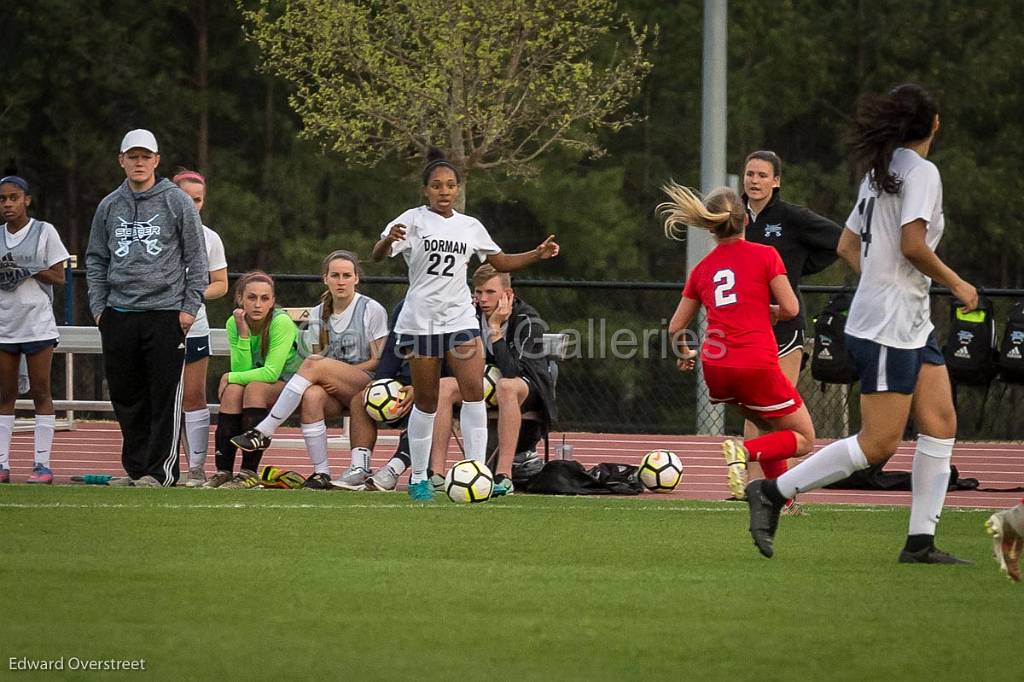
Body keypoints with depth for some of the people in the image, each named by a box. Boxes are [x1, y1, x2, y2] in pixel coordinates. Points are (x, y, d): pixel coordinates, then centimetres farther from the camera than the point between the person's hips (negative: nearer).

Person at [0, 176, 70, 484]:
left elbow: (59, 277, -2)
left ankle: (42, 463, -1)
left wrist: (27, 270, -15)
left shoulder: (44, 232, -1)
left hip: (37, 324, -4)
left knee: (40, 392, -2)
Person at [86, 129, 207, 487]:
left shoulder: (177, 202, 1)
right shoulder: (109, 206, 12)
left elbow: (196, 258, 2)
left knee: (165, 397, -7)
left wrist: (190, 307, -5)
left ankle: (160, 470, -6)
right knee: (126, 397, 7)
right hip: (118, 315, 4)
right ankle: (136, 468, 16)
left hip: (165, 313, -4)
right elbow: (96, 259, 18)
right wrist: (98, 306, 8)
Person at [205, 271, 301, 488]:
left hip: (287, 384, -4)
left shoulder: (282, 323, -23)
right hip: (257, 380, 4)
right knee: (233, 391, -29)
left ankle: (249, 472, -34)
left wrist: (230, 377, -20)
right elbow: (242, 369, -15)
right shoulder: (234, 323, -8)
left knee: (254, 388, -34)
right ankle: (223, 470, -28)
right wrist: (243, 334, -26)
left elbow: (271, 373, -28)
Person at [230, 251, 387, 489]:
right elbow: (318, 353, 15)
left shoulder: (372, 310, 0)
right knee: (311, 395, -34)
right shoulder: (318, 314, 15)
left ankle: (263, 432, -30)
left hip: (367, 386, -4)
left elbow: (379, 361, -4)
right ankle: (321, 472, -32)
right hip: (335, 392, 4)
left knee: (314, 365, -30)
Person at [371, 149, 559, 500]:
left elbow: (501, 261, 22)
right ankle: (418, 478, 16)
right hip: (420, 320, -3)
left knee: (474, 391, -13)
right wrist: (388, 240, -40)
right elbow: (378, 255, -17)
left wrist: (537, 254, 7)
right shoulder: (413, 220, -4)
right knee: (426, 401, 2)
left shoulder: (470, 227, 10)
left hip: (460, 317, 3)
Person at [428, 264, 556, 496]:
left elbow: (511, 372, -32)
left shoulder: (528, 321, -21)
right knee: (443, 386, -21)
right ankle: (436, 472, -27)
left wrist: (495, 328, -32)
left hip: (529, 387, -5)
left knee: (506, 386, -41)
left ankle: (504, 475, -44)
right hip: (487, 385, 6)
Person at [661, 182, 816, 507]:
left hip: (715, 369, 5)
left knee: (771, 427, 28)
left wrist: (685, 355, 38)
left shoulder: (702, 269, 13)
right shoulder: (765, 255, 1)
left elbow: (676, 327, 18)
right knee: (804, 440, 9)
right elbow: (790, 308, -4)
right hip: (757, 365, -5)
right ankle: (745, 451, -18)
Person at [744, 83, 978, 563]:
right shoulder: (921, 171, -13)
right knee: (879, 443, -8)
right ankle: (771, 493, -3)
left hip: (913, 325, 10)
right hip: (886, 326, -10)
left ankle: (920, 542, 4)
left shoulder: (880, 171, 13)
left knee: (940, 424, 5)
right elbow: (913, 246, -23)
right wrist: (956, 284, -10)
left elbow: (847, 246, 17)